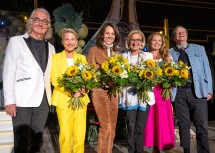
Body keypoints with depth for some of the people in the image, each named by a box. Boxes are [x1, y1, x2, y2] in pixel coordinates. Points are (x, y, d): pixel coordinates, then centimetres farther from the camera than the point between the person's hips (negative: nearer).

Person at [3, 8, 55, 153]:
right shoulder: (16, 41, 2)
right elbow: (9, 72, -4)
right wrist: (9, 101, -11)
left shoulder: (50, 47, 15)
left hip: (42, 101, 4)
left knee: (36, 140, 13)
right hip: (22, 101, -4)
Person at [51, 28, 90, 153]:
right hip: (63, 100, -2)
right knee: (66, 135, -2)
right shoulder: (56, 57, 4)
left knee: (80, 135, 2)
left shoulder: (82, 58, 12)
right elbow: (55, 80, -4)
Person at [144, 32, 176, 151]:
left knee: (162, 118, 1)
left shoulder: (167, 56, 13)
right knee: (149, 119, 1)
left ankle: (159, 145, 12)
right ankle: (153, 144, 12)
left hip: (162, 90, 2)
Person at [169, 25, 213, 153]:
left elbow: (206, 69, 9)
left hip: (197, 90, 0)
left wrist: (209, 90, 1)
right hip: (179, 92, 0)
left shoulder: (199, 48, 14)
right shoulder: (169, 53, 12)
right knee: (183, 124, 7)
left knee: (202, 125, -2)